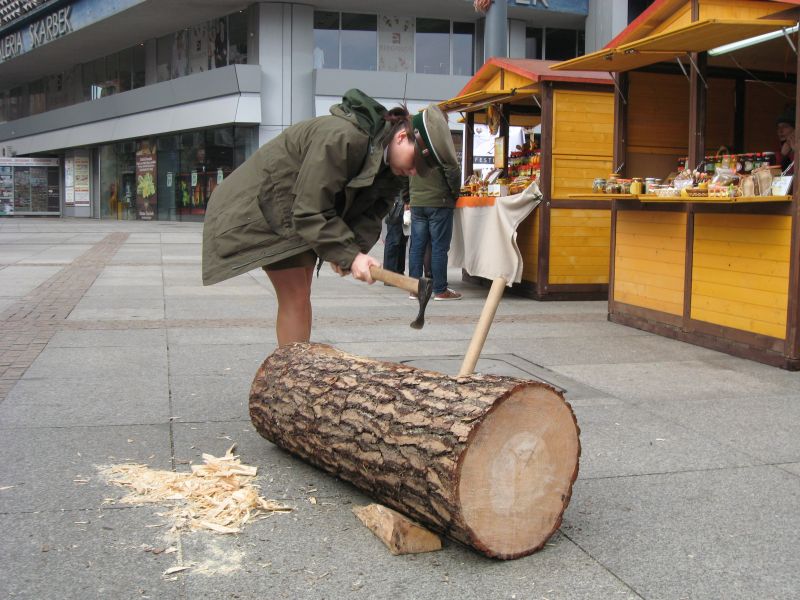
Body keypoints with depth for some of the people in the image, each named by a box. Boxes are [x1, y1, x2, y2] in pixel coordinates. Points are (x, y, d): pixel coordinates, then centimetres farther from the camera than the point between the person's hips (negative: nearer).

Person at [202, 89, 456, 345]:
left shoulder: (387, 161, -5)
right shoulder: (341, 138, -33)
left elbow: (371, 212, -6)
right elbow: (311, 211, -32)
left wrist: (352, 248, -23)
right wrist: (349, 255, -32)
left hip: (301, 214, 9)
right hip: (265, 206, -9)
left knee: (301, 295, 11)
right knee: (295, 298, -11)